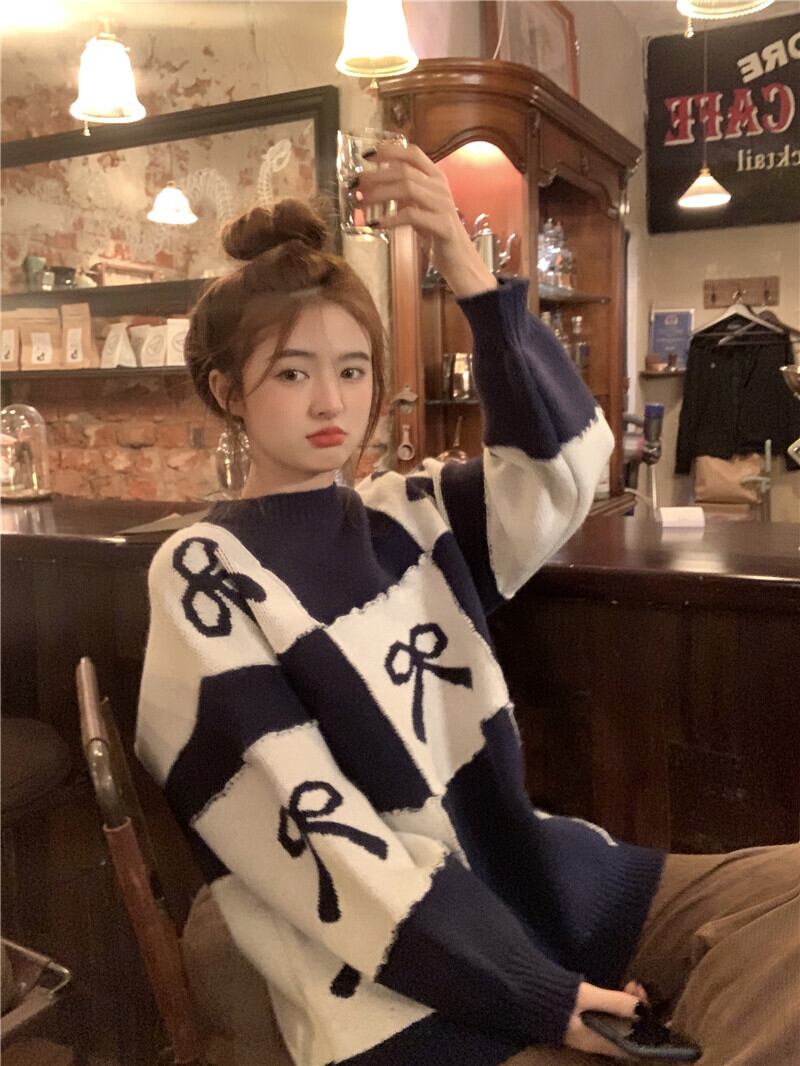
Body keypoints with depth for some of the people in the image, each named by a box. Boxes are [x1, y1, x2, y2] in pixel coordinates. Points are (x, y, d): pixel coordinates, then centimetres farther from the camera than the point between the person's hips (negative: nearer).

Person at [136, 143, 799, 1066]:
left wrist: (466, 270, -22)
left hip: (520, 875, 6)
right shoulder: (203, 574, -8)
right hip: (396, 969, -6)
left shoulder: (408, 516, 8)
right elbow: (308, 825, -15)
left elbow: (566, 459, -9)